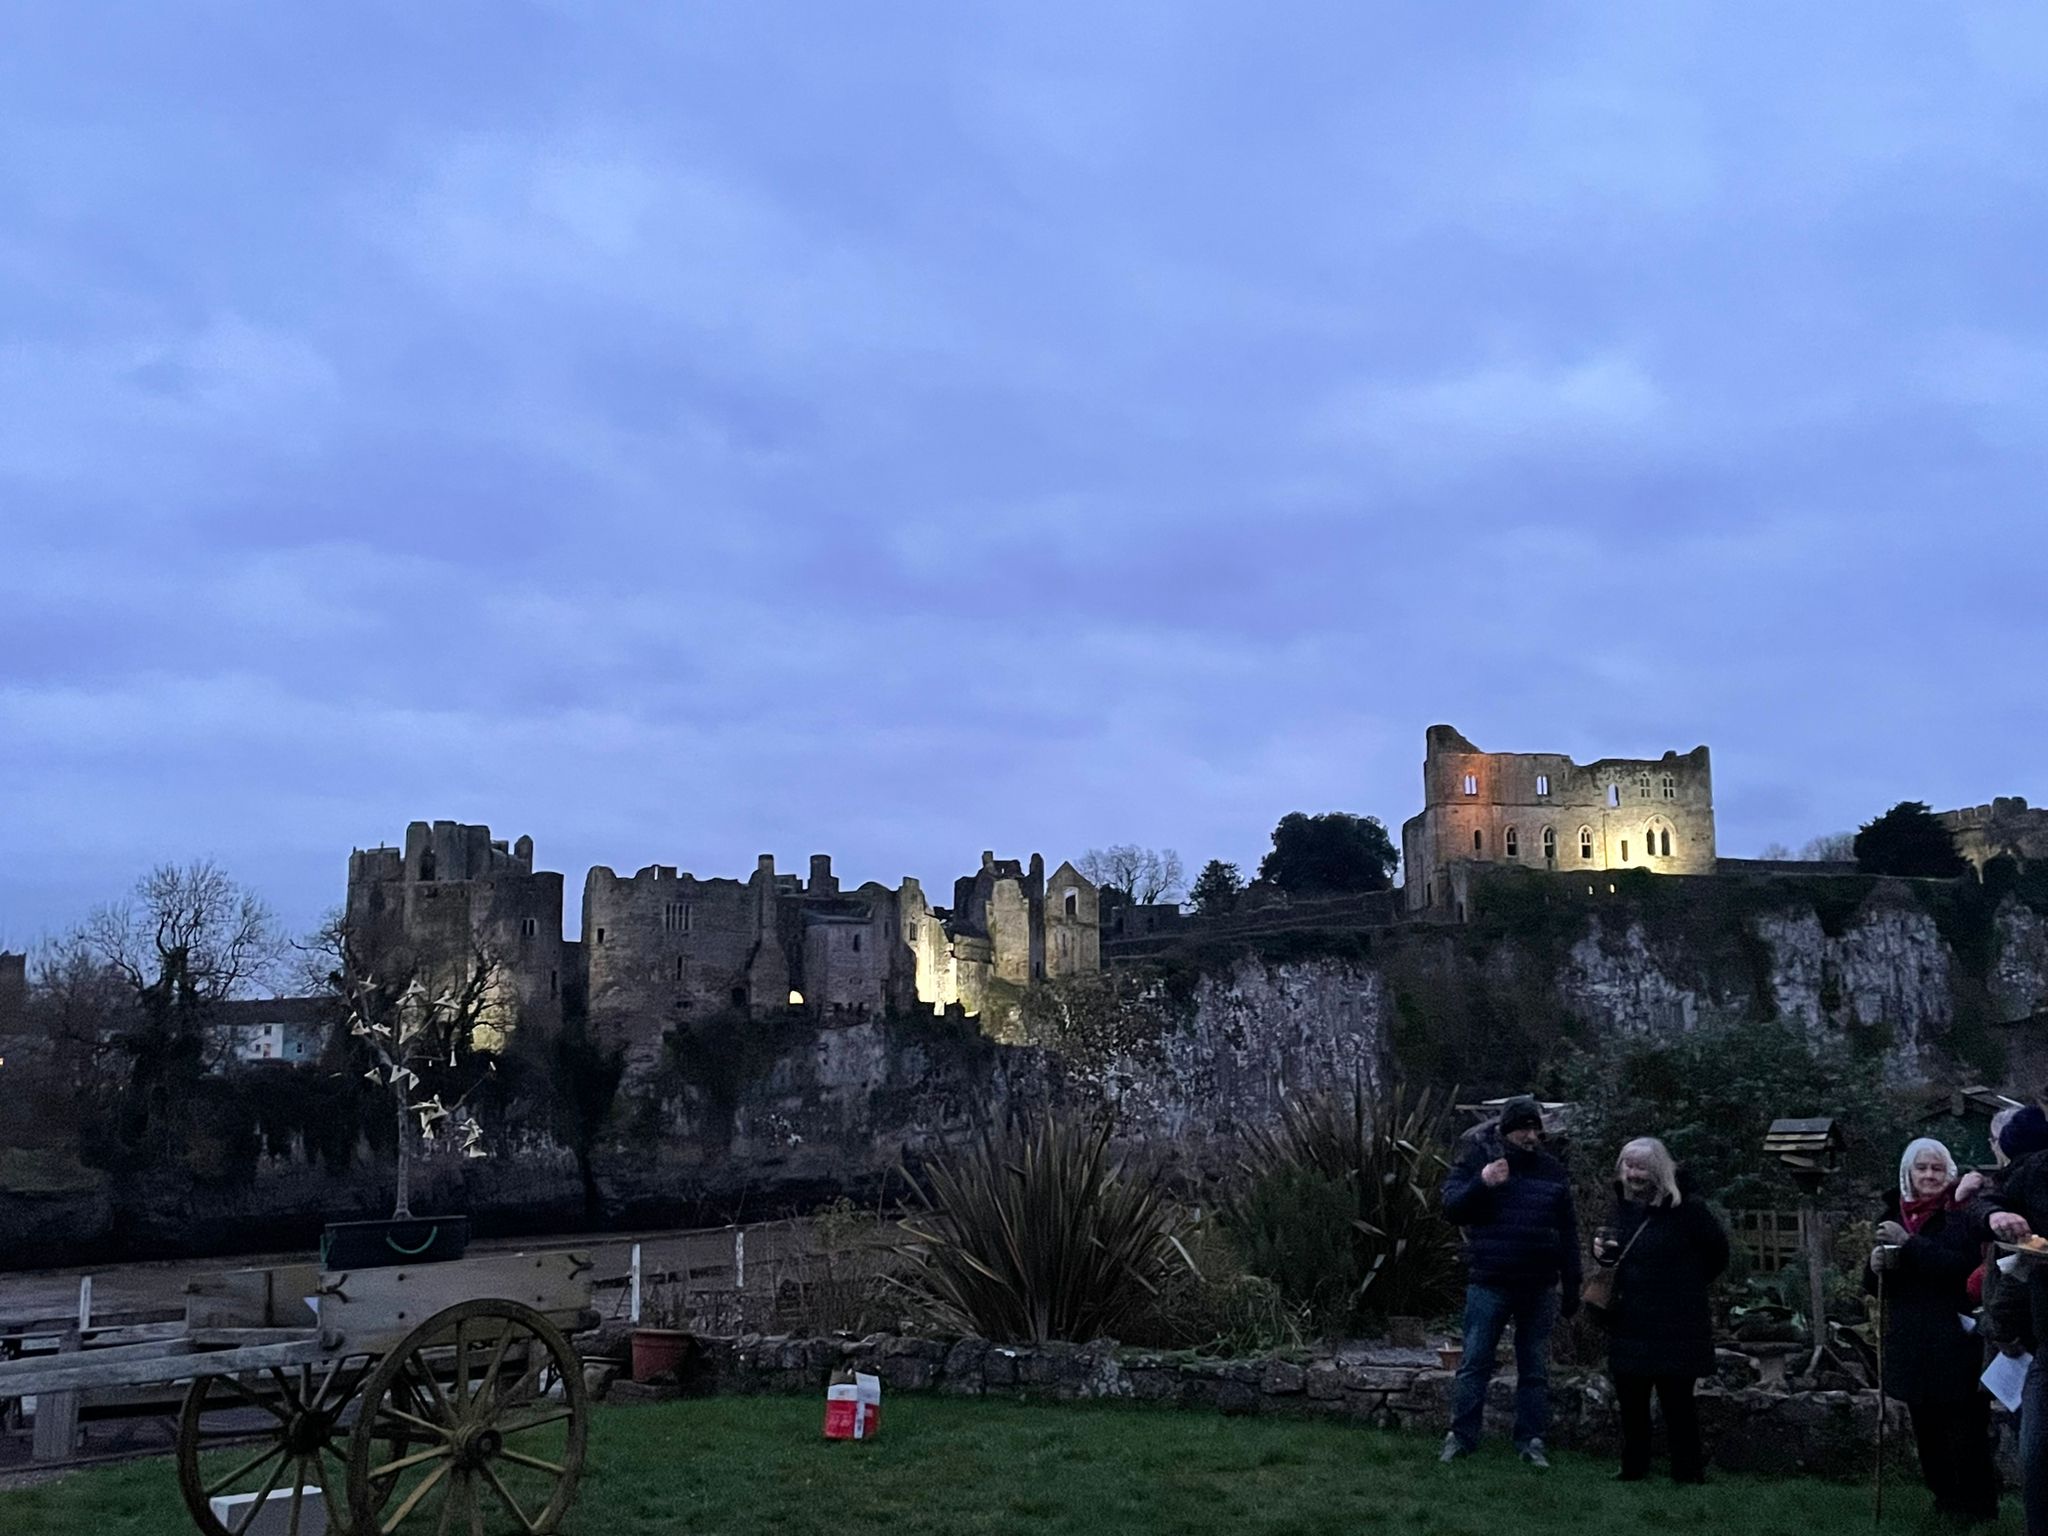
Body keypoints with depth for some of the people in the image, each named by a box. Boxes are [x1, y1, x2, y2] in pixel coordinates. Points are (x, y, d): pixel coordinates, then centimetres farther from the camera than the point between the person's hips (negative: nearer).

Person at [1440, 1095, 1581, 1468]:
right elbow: (1451, 1206, -9)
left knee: (1535, 1369, 8)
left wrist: (1572, 1288, 9)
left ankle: (1531, 1440, 16)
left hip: (1539, 1287, 3)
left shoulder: (1553, 1171, 7)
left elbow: (1568, 1234, 11)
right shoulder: (1477, 1159, 0)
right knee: (1474, 1363, 0)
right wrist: (1481, 1183, -25)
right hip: (1489, 1283, -2)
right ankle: (1460, 1436, 7)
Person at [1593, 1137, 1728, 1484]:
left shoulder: (1685, 1208, -14)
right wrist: (1602, 1250, -2)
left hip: (1675, 1324, -6)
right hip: (1630, 1322, 6)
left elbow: (1717, 1252, -3)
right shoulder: (1625, 1205, 6)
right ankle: (1633, 1468, 22)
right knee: (1630, 1399, 10)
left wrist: (1687, 1287, 3)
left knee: (1676, 1400, 1)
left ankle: (1688, 1472, 13)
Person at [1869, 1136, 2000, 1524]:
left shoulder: (1961, 1215, -5)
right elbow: (1874, 1285, 15)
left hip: (1954, 1342, -6)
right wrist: (1876, 1266, -6)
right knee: (1926, 1428, 10)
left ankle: (1976, 1504, 5)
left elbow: (1959, 1264, -22)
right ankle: (1944, 1497, 20)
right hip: (1910, 1343, 6)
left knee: (1964, 1428, -4)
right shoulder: (1894, 1215, 11)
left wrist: (1910, 1242, -27)